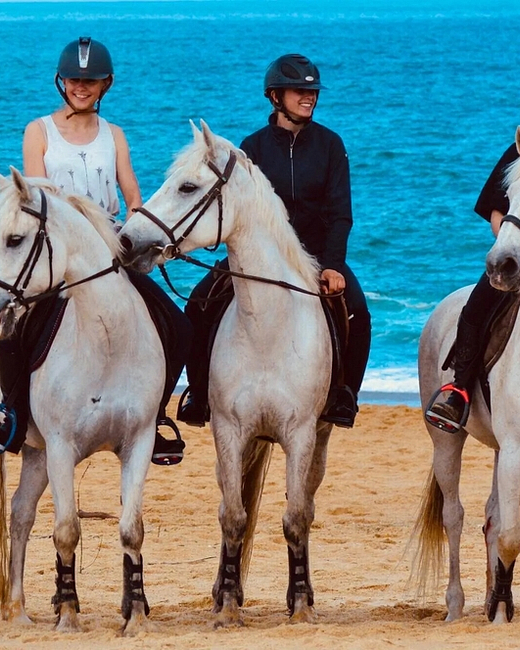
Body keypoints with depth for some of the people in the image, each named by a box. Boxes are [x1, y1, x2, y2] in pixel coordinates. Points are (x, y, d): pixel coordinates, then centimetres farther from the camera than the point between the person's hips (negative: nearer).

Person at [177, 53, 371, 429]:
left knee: (357, 313, -27)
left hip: (317, 253, 0)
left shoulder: (329, 145, 2)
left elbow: (339, 213, -4)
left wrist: (332, 266, -18)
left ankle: (344, 396, -8)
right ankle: (200, 395, -6)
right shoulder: (255, 147, 1)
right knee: (199, 306, -21)